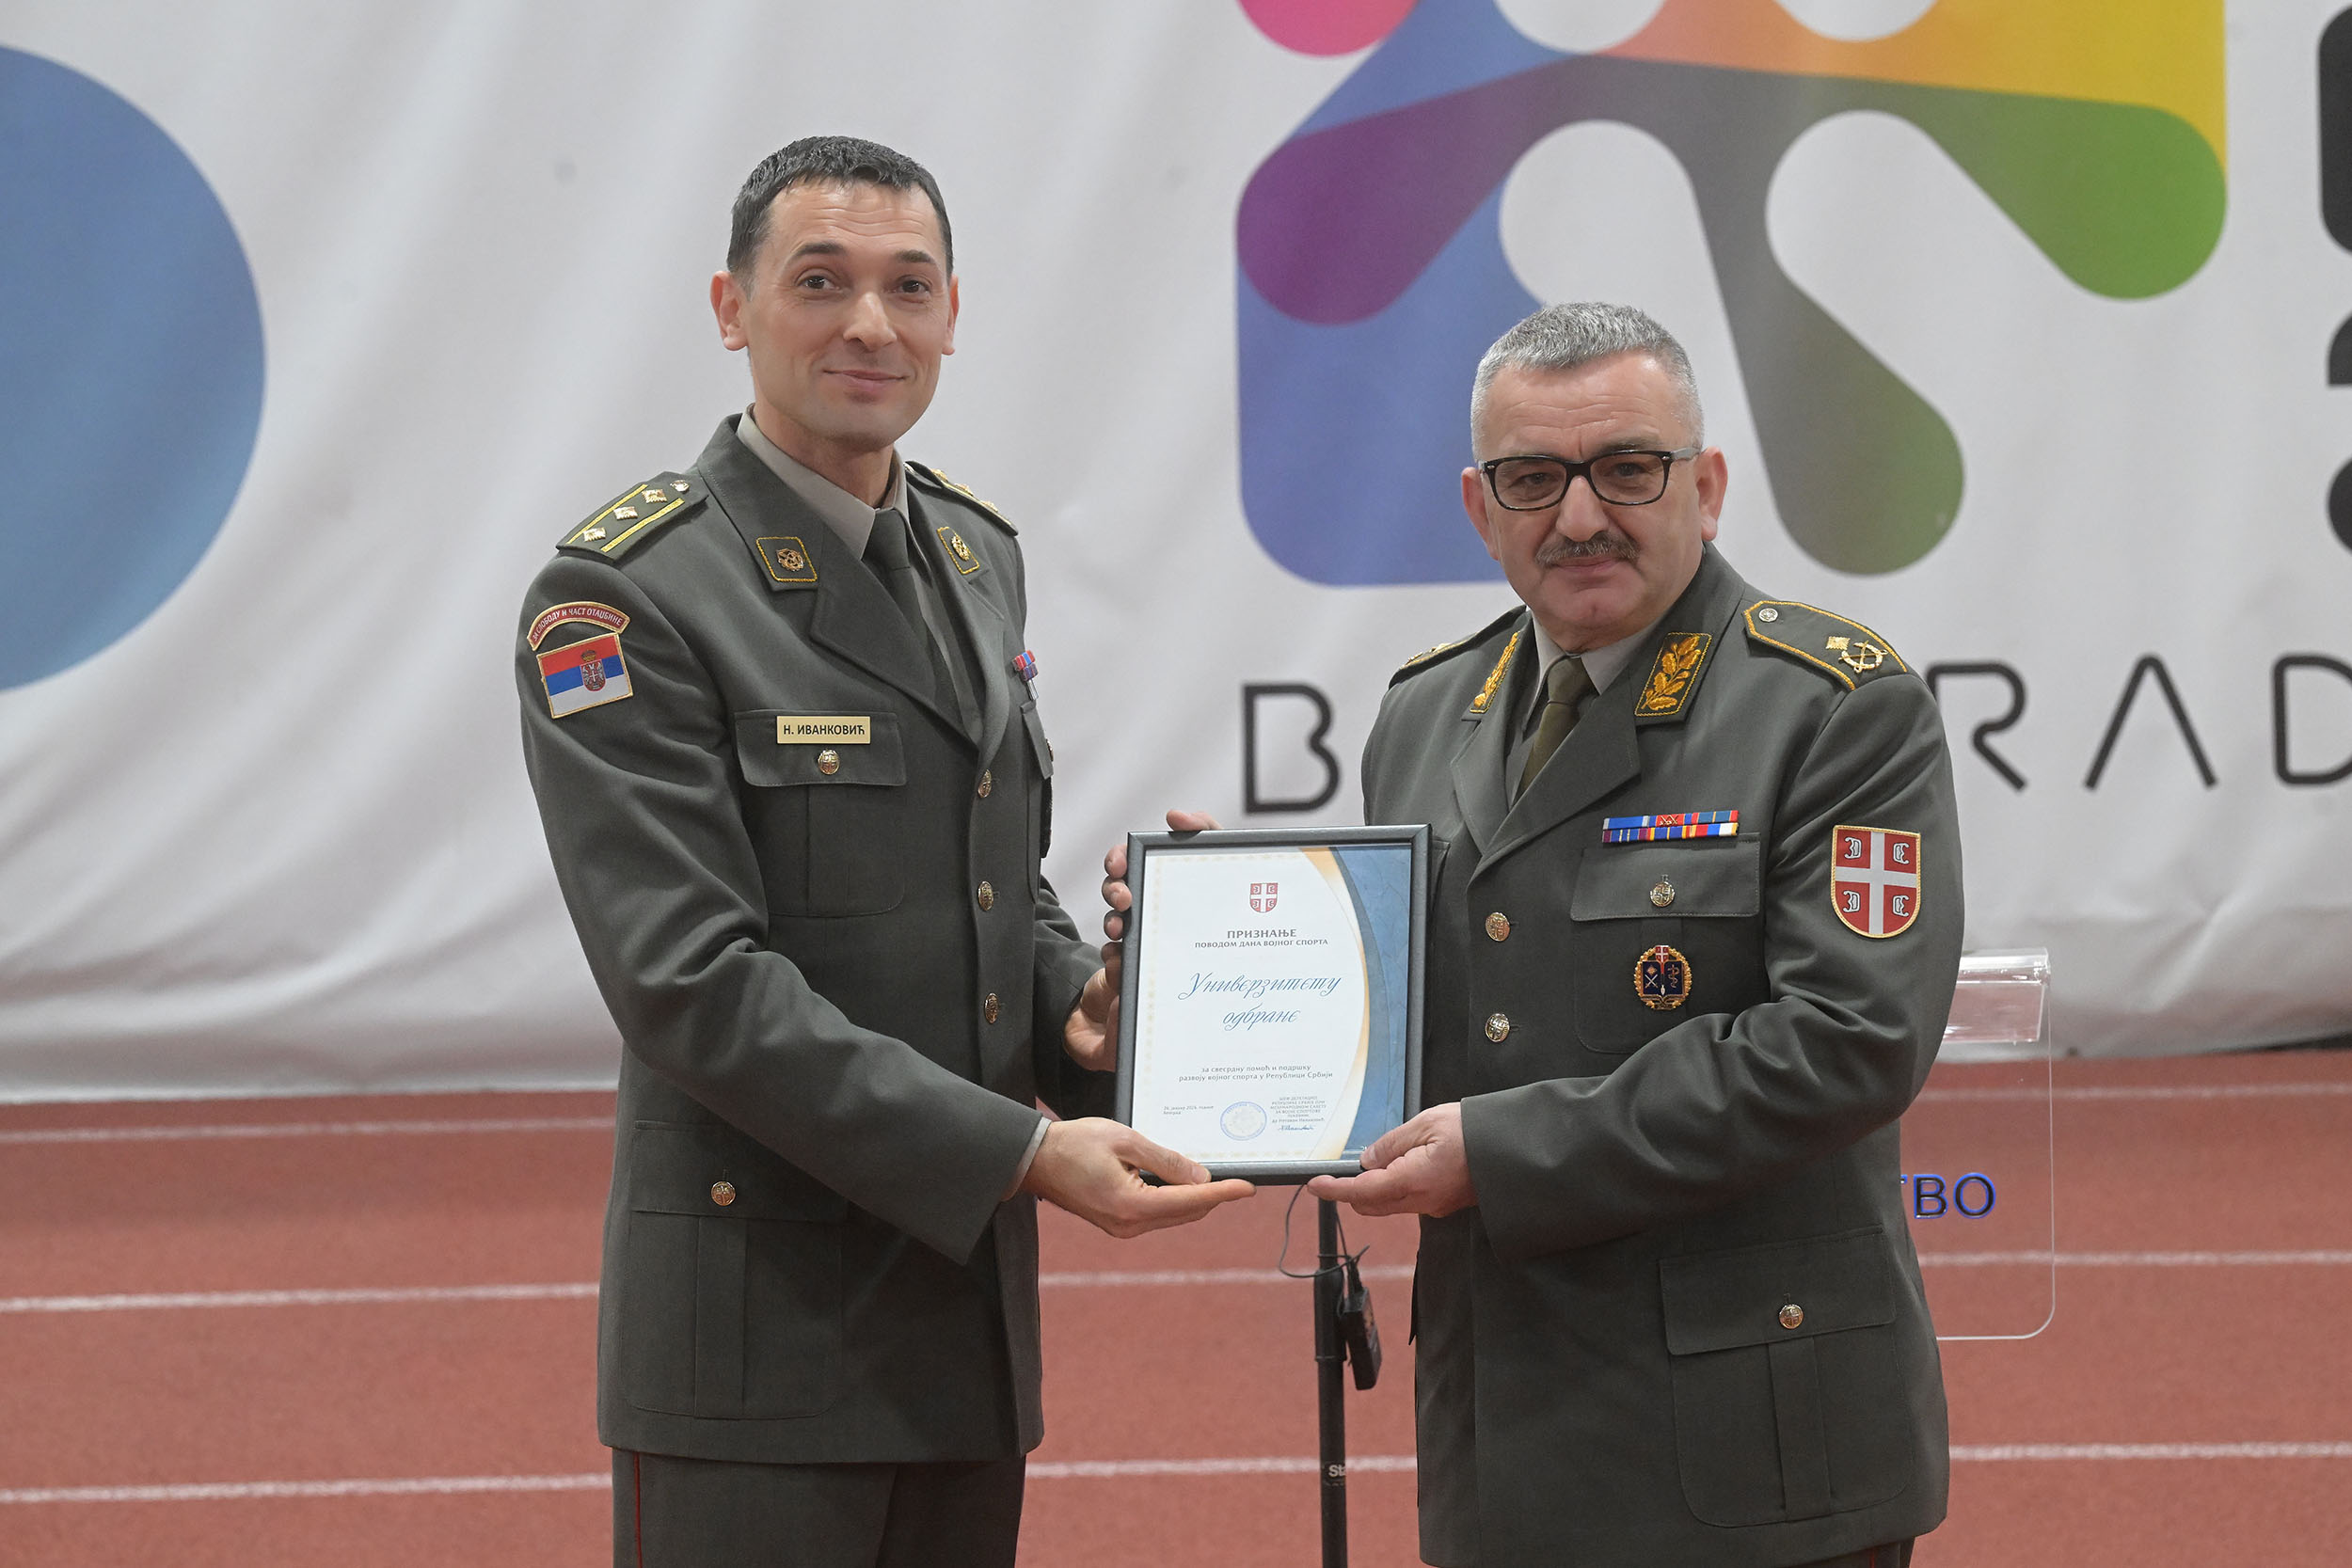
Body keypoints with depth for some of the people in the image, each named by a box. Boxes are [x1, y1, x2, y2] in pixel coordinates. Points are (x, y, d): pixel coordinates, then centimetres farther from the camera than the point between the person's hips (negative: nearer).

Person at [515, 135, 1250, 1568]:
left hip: (970, 1310, 7)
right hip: (761, 1330, -7)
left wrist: (1079, 996, -1)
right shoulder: (622, 601, -12)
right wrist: (1022, 1152, -23)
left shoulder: (976, 557, 12)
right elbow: (692, 980, -19)